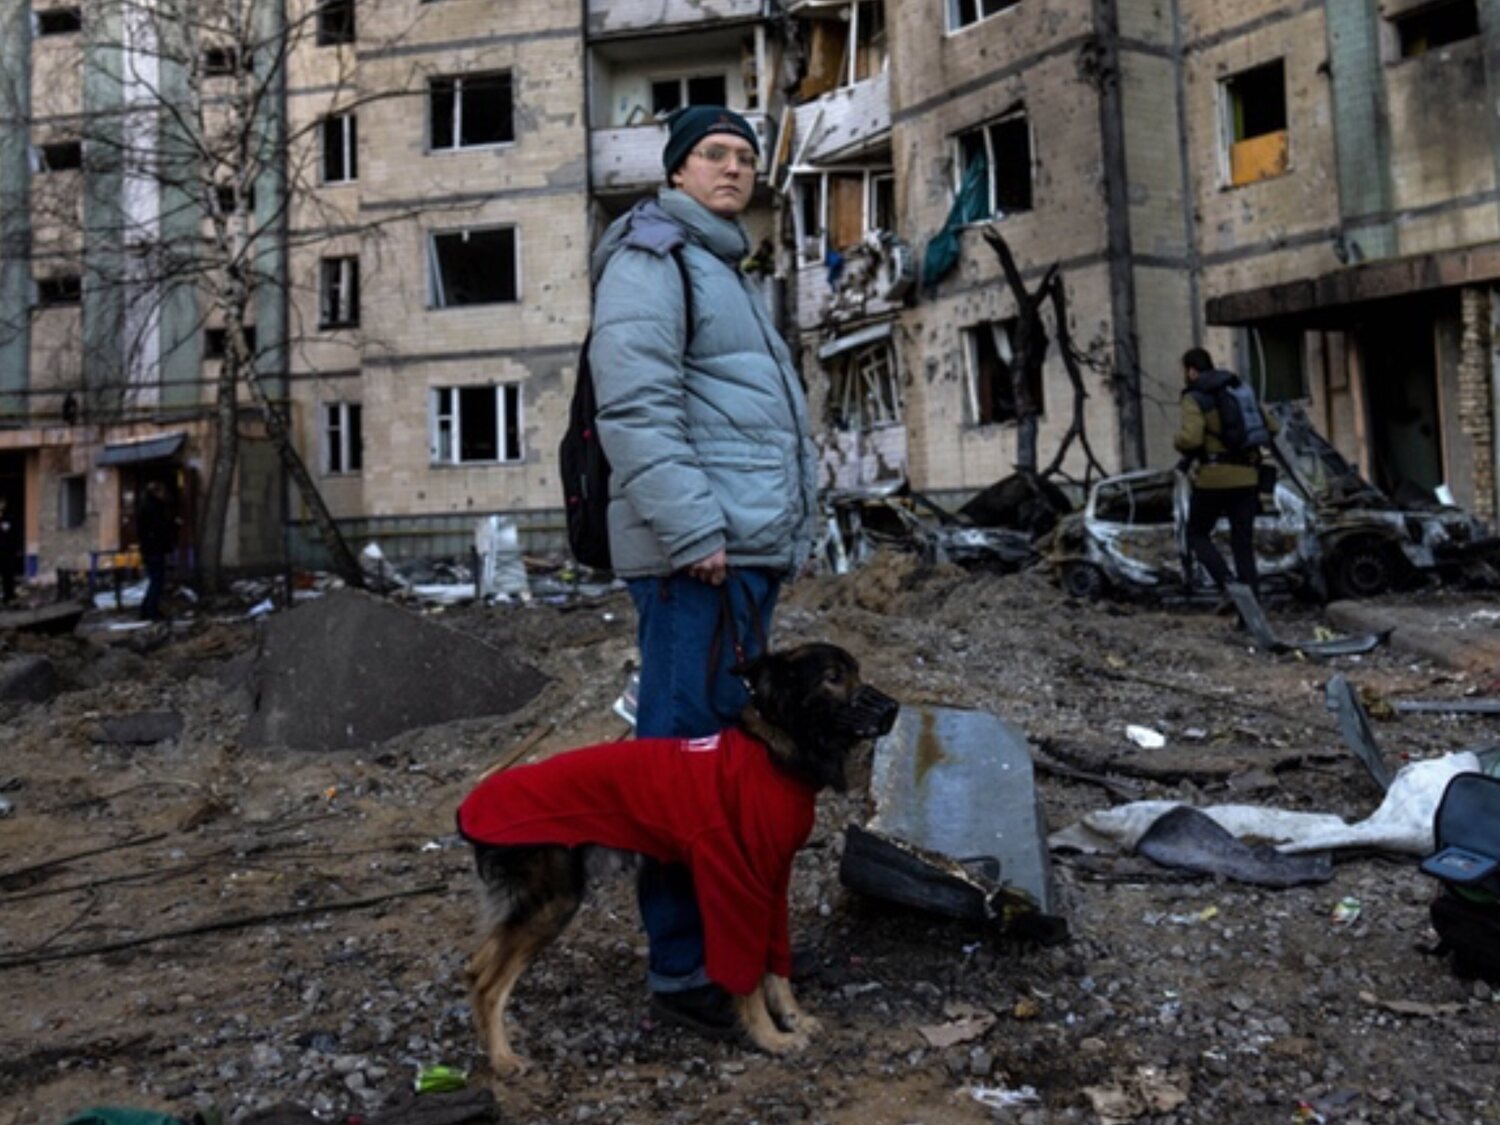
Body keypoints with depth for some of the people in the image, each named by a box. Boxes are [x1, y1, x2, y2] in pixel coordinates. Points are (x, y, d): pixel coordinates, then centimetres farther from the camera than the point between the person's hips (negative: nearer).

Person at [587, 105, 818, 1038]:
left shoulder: (729, 271, 27)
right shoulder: (652, 257, -4)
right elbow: (636, 407, -17)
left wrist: (791, 534, 21)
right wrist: (693, 532, -22)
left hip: (751, 545, 10)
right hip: (702, 551, -10)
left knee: (733, 749, 14)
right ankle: (685, 967, 2)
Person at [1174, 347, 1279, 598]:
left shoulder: (1194, 398, -6)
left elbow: (1190, 439, -20)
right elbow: (1270, 427, 15)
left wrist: (1177, 442, 1)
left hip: (1215, 476, -5)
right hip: (1247, 476, 6)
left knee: (1197, 534, 13)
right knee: (1243, 544, 9)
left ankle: (1227, 583, -9)